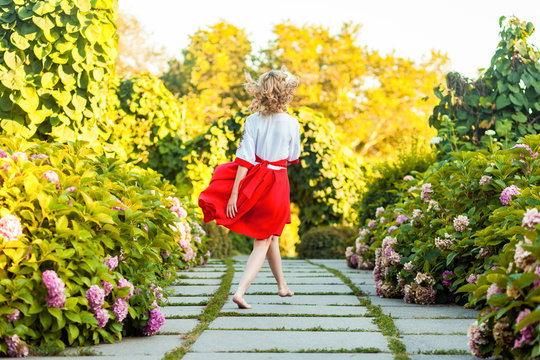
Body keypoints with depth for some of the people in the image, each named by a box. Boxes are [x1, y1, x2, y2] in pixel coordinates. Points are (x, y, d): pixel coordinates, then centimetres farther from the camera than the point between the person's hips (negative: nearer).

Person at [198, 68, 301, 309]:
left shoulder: (253, 120, -7)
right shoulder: (292, 123, -8)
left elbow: (245, 159, -12)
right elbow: (293, 158, 5)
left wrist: (234, 192, -12)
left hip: (254, 180, 3)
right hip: (277, 184, -3)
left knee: (270, 238, 23)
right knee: (263, 241, 5)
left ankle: (282, 285, 37)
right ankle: (240, 291, -9)